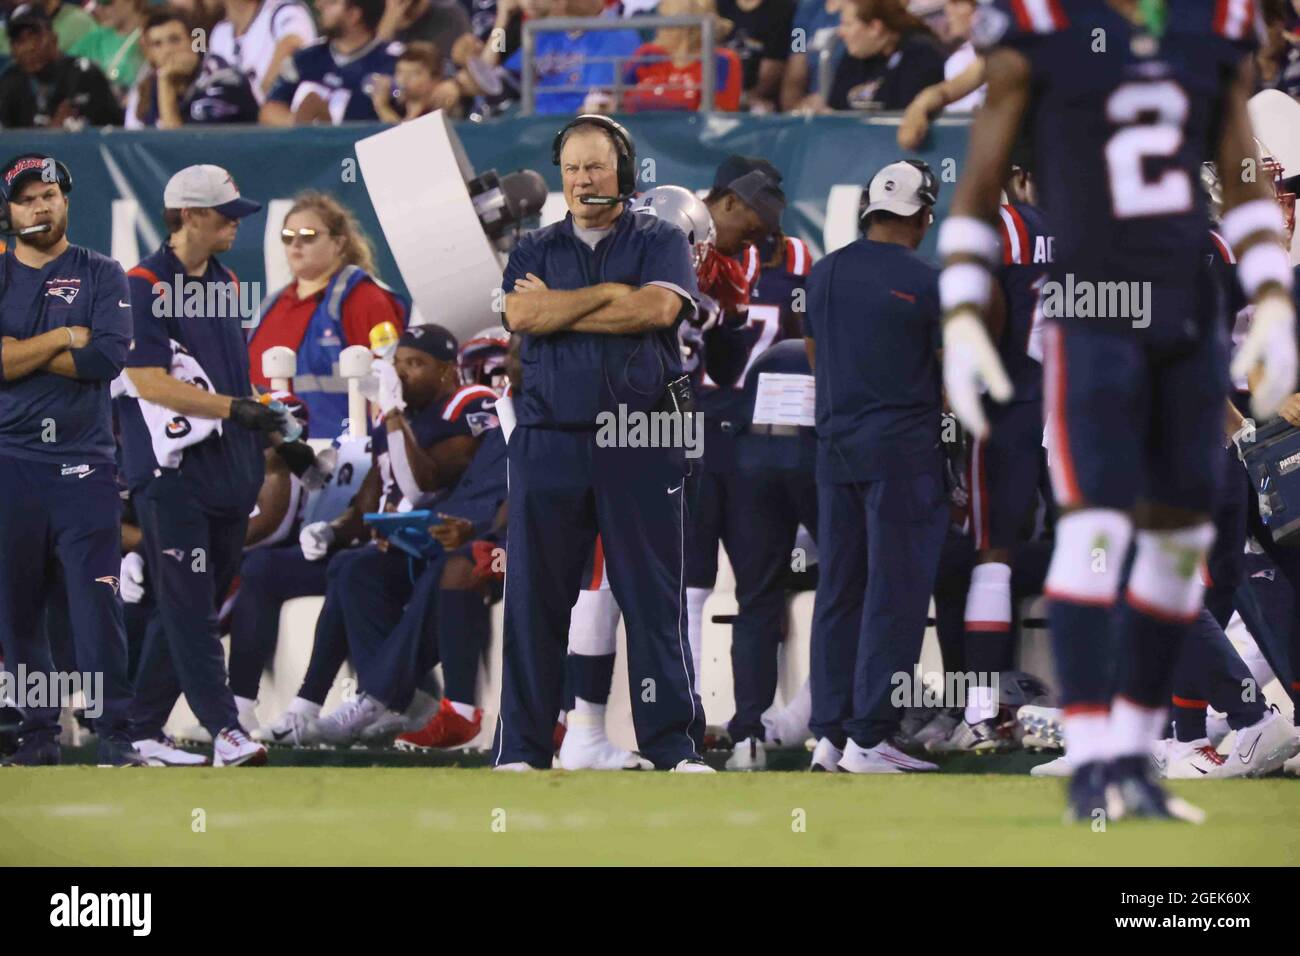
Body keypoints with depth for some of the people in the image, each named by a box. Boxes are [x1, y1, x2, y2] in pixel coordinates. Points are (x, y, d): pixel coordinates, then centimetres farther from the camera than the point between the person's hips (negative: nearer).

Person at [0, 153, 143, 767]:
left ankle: (115, 734, -8)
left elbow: (108, 358, -9)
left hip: (84, 462, -2)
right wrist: (62, 340, -7)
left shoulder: (102, 276, 7)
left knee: (97, 597, -10)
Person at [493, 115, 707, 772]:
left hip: (642, 440, -2)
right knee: (534, 595, 0)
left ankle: (675, 746, 0)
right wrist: (612, 294, -5)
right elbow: (520, 315, -4)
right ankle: (521, 749, 3)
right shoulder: (536, 250, 15)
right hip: (549, 439, 2)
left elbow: (658, 307, -10)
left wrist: (557, 309, -5)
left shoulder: (660, 243, 9)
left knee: (655, 593, -2)